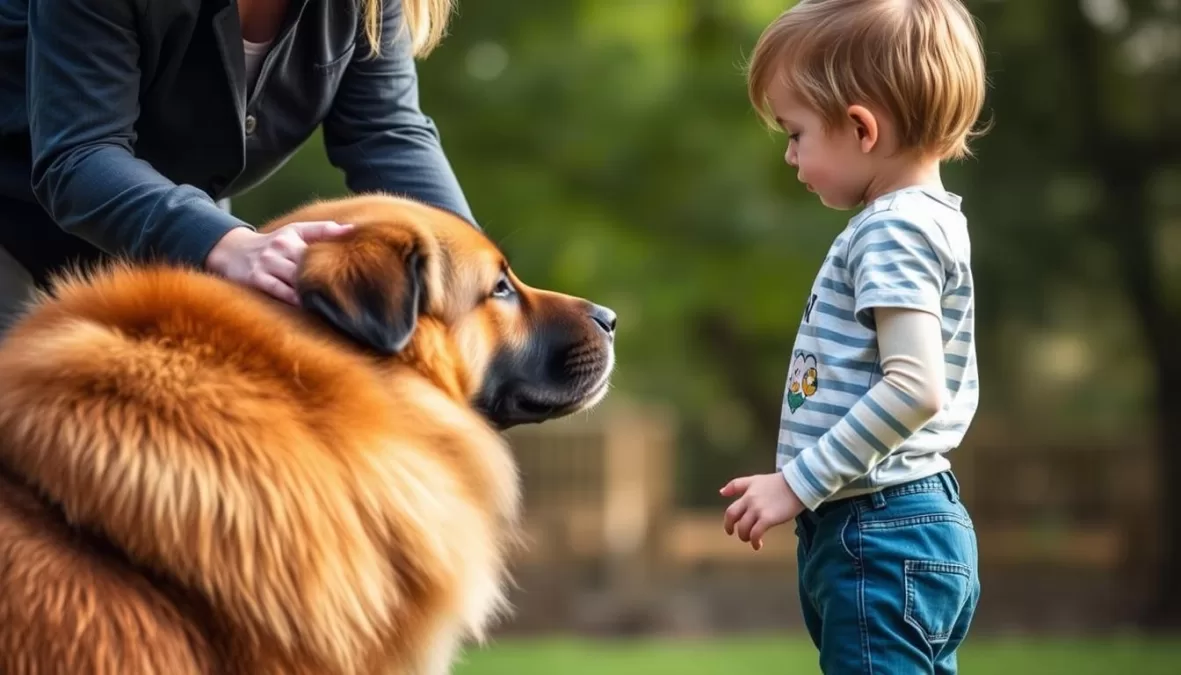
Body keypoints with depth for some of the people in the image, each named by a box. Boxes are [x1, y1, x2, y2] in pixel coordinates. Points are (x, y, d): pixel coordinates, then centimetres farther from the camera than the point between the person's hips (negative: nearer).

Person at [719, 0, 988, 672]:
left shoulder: (893, 231, -14)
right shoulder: (932, 220, 16)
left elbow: (915, 388, -25)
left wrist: (799, 482, -21)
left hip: (878, 539, -11)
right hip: (930, 525, 11)